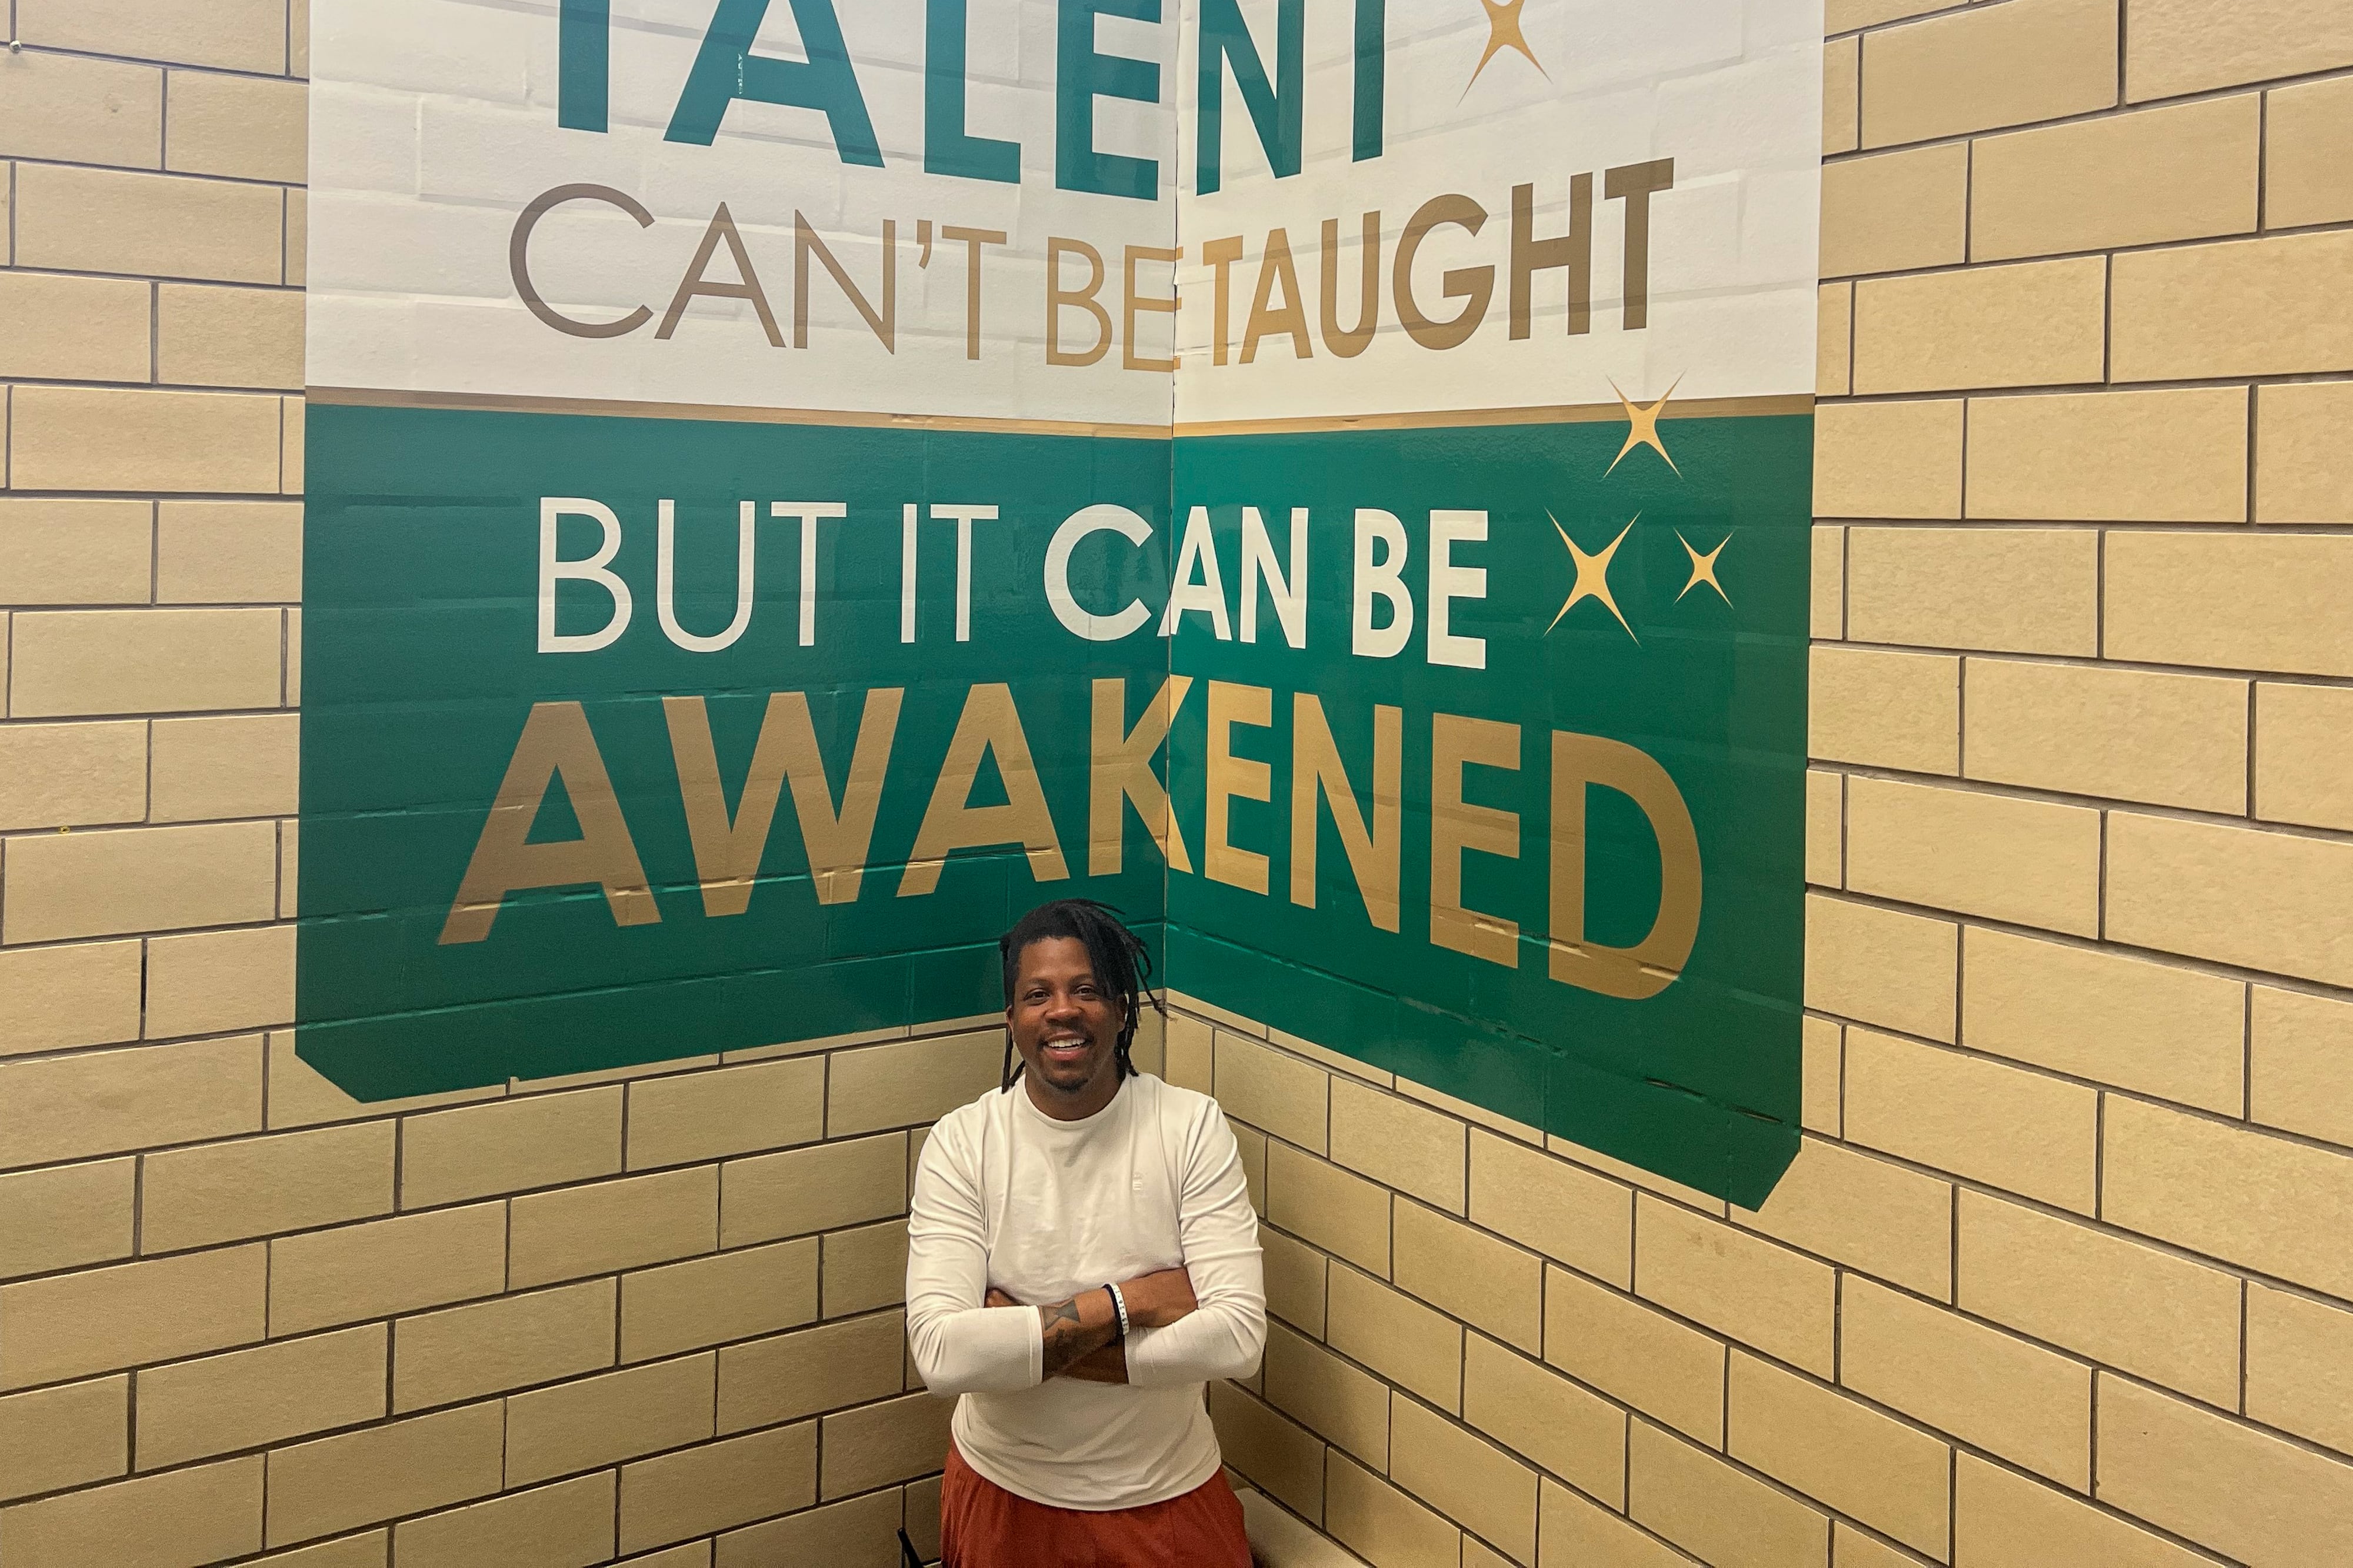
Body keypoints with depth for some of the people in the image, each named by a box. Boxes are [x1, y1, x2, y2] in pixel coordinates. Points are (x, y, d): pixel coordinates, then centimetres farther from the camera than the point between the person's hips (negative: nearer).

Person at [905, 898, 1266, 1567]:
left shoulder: (1194, 1127, -13)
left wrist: (1023, 1342, -22)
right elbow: (941, 1355, -23)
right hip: (1006, 1493, 0)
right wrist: (1130, 1300, -23)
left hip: (1170, 1494, 0)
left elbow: (1239, 1337, -21)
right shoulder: (961, 1142, -13)